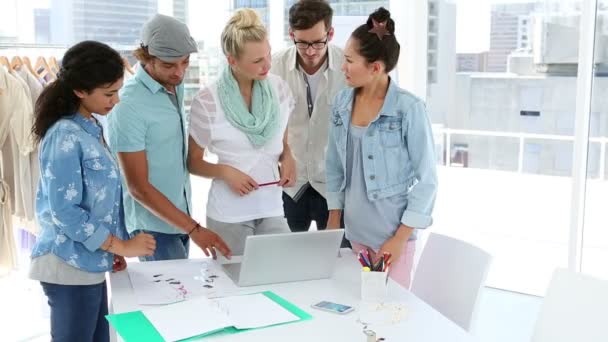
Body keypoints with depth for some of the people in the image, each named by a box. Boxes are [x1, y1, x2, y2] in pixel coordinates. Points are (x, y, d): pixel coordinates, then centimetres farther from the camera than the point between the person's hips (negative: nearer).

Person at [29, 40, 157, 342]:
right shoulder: (64, 136, -18)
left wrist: (114, 248, 11)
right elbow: (65, 211, -21)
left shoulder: (91, 128, 8)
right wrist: (120, 245, -16)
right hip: (70, 266, -8)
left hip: (89, 262, 8)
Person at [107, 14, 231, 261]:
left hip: (180, 216, 7)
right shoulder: (128, 106, -21)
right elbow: (138, 187, -20)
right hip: (154, 225, -7)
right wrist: (194, 229, -22)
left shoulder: (175, 86, 1)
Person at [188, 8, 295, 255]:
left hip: (272, 209, 3)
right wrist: (225, 171, -19)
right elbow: (193, 162, -1)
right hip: (229, 214, -3)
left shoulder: (278, 88, -1)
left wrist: (287, 158, -7)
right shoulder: (207, 101, -13)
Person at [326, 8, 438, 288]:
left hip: (392, 232, -5)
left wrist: (401, 237, -12)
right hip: (354, 228, 5)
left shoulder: (408, 108, -15)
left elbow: (426, 178, -11)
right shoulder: (342, 102, -1)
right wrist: (334, 217, 8)